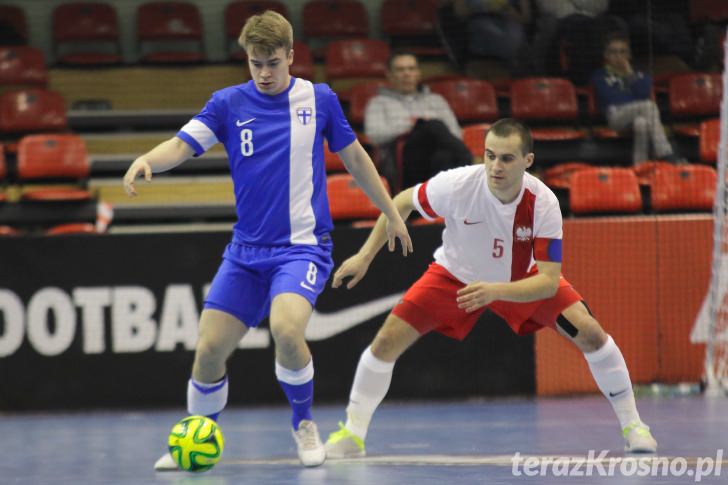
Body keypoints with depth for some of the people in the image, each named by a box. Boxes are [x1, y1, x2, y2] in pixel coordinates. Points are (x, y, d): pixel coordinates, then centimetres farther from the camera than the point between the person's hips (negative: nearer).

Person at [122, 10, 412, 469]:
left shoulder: (319, 99, 0)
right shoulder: (229, 104, 0)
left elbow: (354, 156, 13)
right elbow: (183, 144, -13)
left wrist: (392, 213, 18)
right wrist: (147, 160, -35)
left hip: (303, 246, -2)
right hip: (246, 250, 3)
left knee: (286, 329, -30)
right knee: (209, 350, -4)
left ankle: (304, 423, -4)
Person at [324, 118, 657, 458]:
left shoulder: (543, 203, -32)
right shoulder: (458, 185, -32)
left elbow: (548, 281, -32)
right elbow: (402, 203, -12)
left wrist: (495, 291, -48)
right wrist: (365, 256, -14)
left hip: (522, 279, 0)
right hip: (455, 275, 0)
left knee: (590, 333, -15)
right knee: (387, 340, -14)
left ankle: (631, 425, 5)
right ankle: (351, 433, 4)